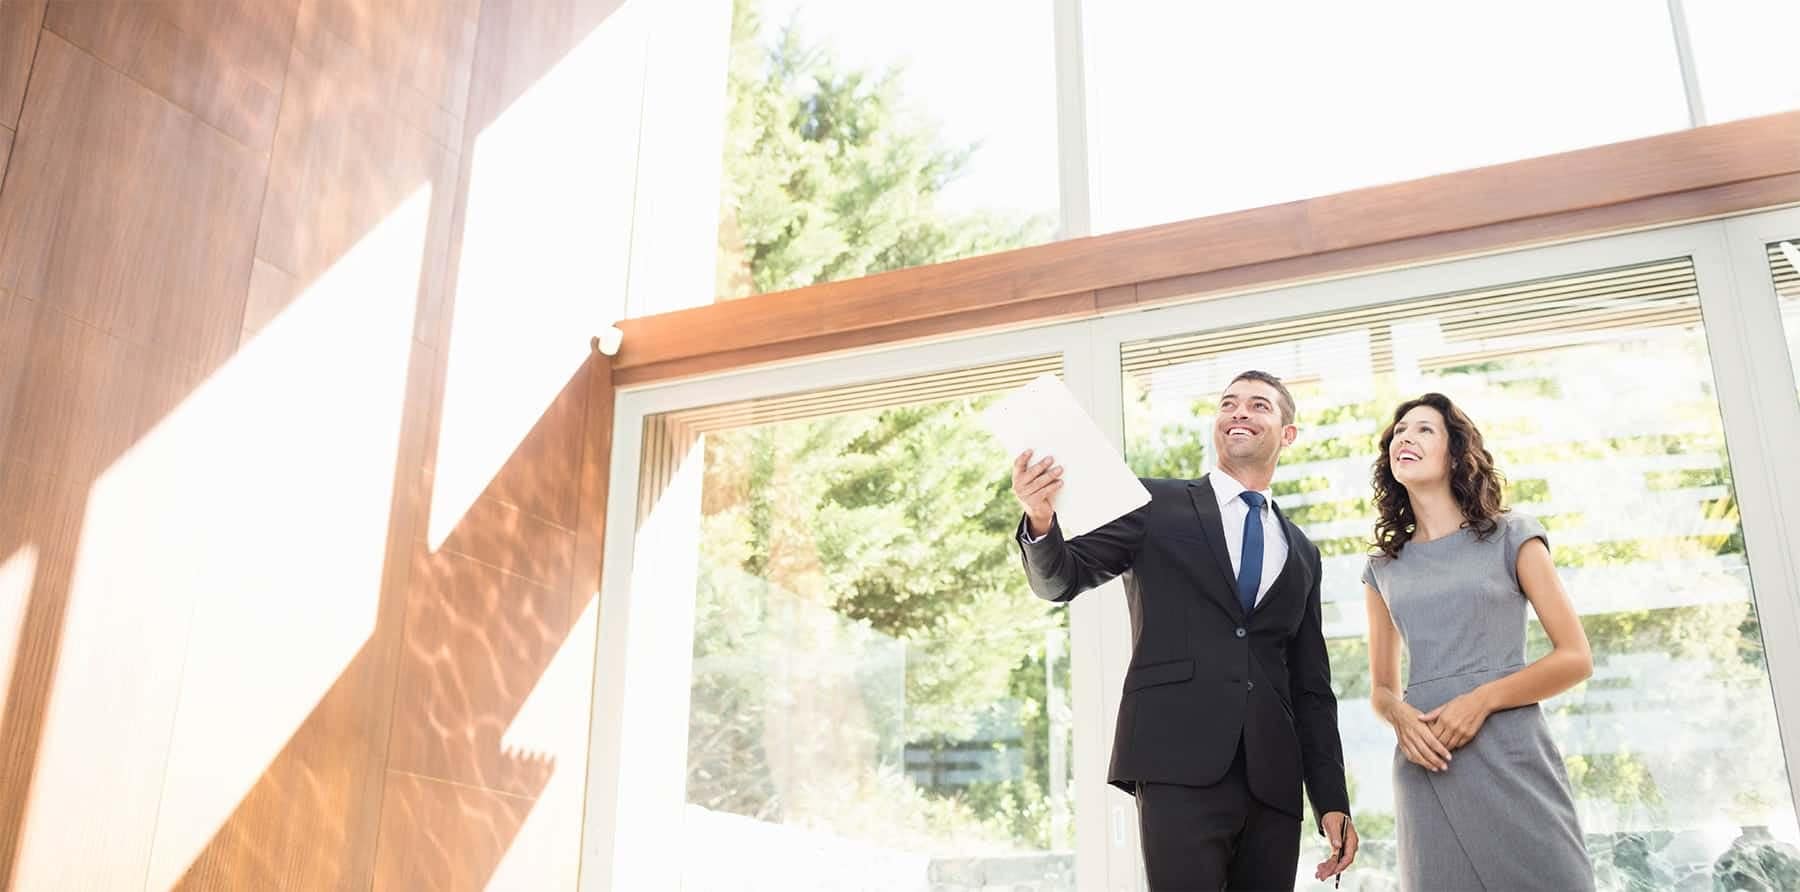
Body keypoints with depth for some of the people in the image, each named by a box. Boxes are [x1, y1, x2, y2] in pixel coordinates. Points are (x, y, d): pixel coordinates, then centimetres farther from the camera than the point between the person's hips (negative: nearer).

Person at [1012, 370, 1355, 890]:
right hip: (1180, 767, -4)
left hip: (1273, 782, 5)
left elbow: (1311, 686, 19)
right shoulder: (1158, 505, 7)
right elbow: (1059, 580, -1)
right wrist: (1041, 522, -23)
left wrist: (1332, 801, 12)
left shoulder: (1301, 553, 20)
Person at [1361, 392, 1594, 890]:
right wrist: (1399, 715, -7)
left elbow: (1576, 658, 0)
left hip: (1510, 757, -2)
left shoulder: (1510, 537, 5)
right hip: (1426, 768, 2)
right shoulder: (1383, 568, 13)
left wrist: (1482, 699, -14)